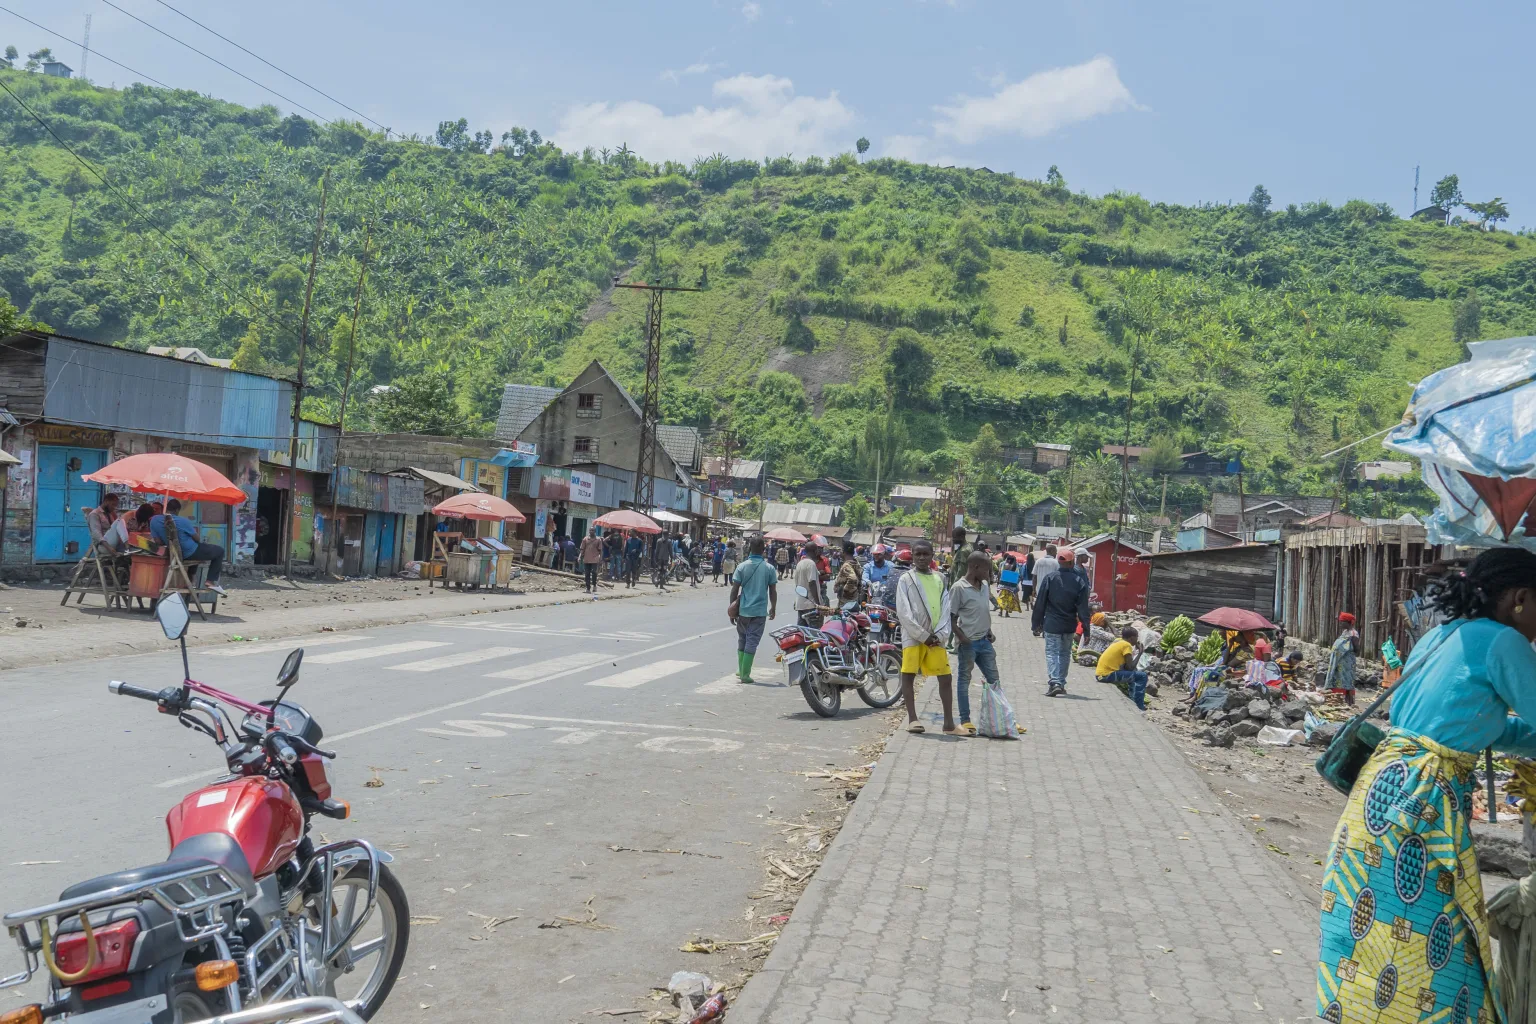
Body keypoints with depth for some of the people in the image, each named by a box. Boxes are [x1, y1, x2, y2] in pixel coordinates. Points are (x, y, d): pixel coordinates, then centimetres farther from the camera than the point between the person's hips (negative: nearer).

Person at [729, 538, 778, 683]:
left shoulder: (742, 567, -4)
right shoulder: (769, 569, -4)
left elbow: (734, 590, -4)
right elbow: (773, 591, 1)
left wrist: (732, 609, 4)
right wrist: (773, 608, 15)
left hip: (743, 610, 1)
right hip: (760, 611, -1)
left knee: (742, 639, 18)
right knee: (752, 641, 1)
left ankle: (741, 670, 24)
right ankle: (745, 674, -1)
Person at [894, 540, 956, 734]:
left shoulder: (940, 579, 11)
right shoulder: (906, 579, 0)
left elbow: (945, 609, 8)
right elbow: (903, 613, -6)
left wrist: (940, 635, -6)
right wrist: (923, 635, -11)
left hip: (936, 637, 3)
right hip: (913, 636, -3)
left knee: (946, 678, 2)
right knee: (908, 675, -3)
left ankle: (949, 723, 6)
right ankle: (912, 718, 6)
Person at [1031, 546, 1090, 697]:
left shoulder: (1050, 578, -8)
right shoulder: (1079, 581, -5)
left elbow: (1040, 603, -4)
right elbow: (1083, 607, -4)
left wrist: (1036, 623, 5)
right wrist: (1085, 629, 1)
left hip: (1052, 624, -2)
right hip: (1069, 625, 2)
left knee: (1052, 652, 1)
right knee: (1065, 653, 16)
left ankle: (1054, 682, -16)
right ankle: (1061, 684, 21)